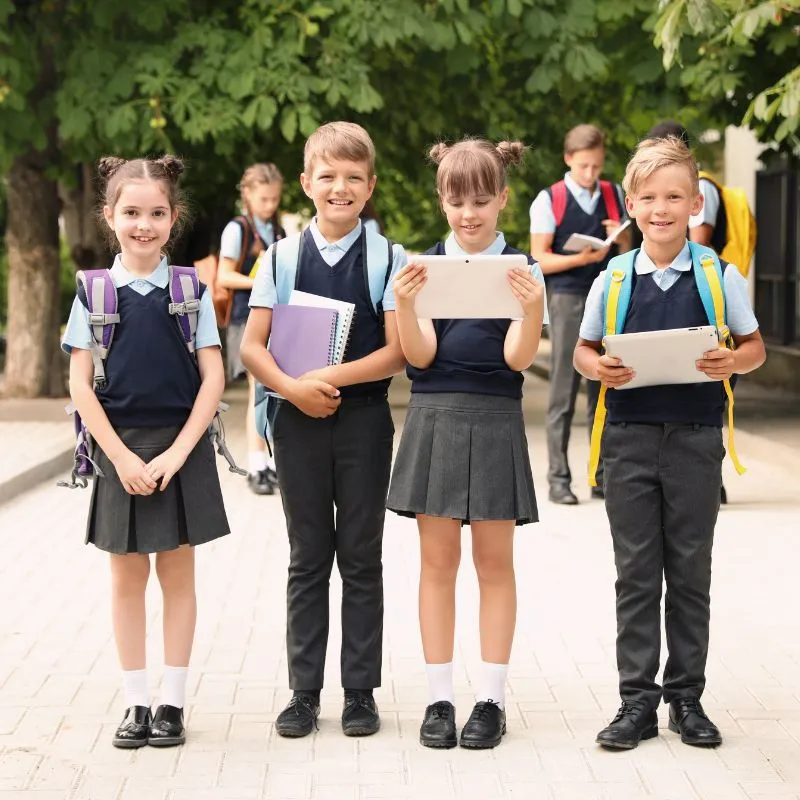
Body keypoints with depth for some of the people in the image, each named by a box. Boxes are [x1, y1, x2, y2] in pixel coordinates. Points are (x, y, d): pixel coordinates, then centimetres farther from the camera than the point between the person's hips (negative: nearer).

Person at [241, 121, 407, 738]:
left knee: (361, 559, 6)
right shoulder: (282, 258, 4)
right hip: (298, 418, 1)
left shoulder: (389, 259, -1)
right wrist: (294, 388, -17)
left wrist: (334, 377, -18)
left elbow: (397, 351, -9)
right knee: (308, 558, 8)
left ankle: (360, 692, 14)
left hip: (364, 418, -1)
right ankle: (304, 691, 15)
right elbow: (253, 346, -1)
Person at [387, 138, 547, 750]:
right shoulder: (423, 267, 5)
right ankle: (440, 698, 11)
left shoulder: (521, 269, 1)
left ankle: (492, 698, 11)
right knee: (438, 560, 4)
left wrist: (533, 307, -26)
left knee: (494, 561, 4)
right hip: (434, 417, 1)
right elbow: (421, 356, -4)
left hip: (495, 423, -1)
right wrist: (404, 306, -22)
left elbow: (518, 358, -8)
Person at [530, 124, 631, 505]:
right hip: (567, 298, -4)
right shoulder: (549, 200, -1)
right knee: (563, 391, -2)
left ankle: (604, 476, 13)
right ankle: (558, 478, 2)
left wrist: (620, 238, -6)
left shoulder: (614, 195, 12)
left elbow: (627, 254, 17)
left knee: (604, 388, 6)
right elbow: (540, 258, -5)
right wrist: (582, 258, -19)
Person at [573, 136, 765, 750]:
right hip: (630, 438, 1)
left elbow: (755, 345, 5)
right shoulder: (613, 280, 1)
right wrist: (599, 368, -12)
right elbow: (584, 349, 10)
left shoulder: (720, 277, -1)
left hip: (695, 439, -1)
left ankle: (687, 695, 19)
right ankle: (637, 699, 13)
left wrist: (732, 362, -16)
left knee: (690, 573, 8)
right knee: (636, 573, 6)